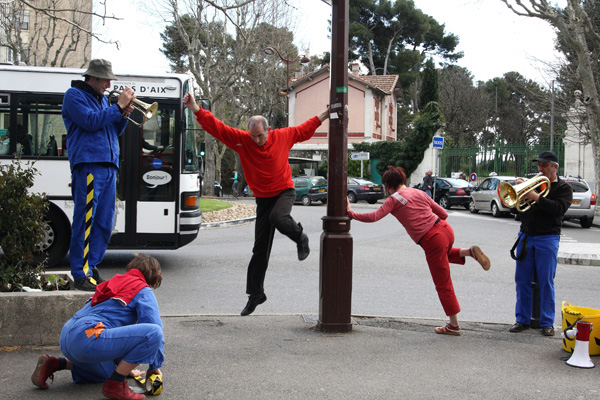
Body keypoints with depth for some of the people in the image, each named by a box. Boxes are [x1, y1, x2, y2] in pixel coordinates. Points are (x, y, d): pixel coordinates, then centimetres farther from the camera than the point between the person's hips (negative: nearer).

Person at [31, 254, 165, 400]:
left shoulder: (114, 282, 32)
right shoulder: (143, 291, 6)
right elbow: (155, 328, -1)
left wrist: (125, 366, 45)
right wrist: (155, 366, 12)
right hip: (87, 338, -10)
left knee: (108, 373, 35)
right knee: (153, 333, -17)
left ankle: (54, 364, 20)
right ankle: (115, 385, -12)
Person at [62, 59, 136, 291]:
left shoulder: (102, 100, 24)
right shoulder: (74, 95, 1)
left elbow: (115, 132, 24)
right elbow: (91, 121, -14)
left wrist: (124, 115, 6)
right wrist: (119, 106, -9)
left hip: (108, 165, 8)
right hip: (88, 164, -8)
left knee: (104, 222, 7)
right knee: (85, 219, -10)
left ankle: (91, 267, 16)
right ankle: (80, 274, -8)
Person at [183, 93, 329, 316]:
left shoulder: (283, 136, -9)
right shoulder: (241, 139, -10)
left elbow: (304, 131, 10)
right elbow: (216, 127, -14)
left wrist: (324, 116, 11)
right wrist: (196, 110, -23)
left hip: (284, 192, -2)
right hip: (263, 198, 2)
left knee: (277, 218, -36)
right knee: (260, 248, 3)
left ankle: (300, 238, -2)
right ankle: (255, 294, 15)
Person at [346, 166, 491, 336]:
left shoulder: (394, 199, -4)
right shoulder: (419, 193, 14)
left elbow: (374, 217, -12)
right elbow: (443, 214, 15)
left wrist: (351, 214, -2)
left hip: (432, 240, -6)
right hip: (446, 229, 7)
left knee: (443, 285, 5)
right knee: (444, 255, 42)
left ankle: (454, 325, 14)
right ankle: (469, 252, 16)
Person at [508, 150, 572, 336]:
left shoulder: (564, 188, 4)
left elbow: (559, 208, -14)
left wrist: (536, 197, -21)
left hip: (547, 238, -4)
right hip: (526, 237, 4)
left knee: (546, 282, -1)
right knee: (522, 281, 4)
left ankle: (547, 323, 7)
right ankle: (522, 320, 13)